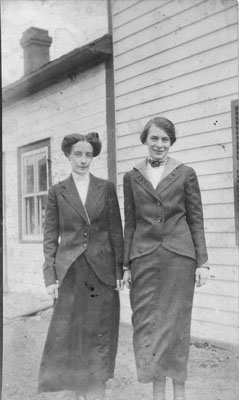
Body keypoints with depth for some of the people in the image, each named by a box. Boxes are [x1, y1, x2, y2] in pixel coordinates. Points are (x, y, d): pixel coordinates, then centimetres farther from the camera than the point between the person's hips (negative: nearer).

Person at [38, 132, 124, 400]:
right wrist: (50, 276, -3)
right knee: (71, 335, 4)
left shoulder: (106, 188, 5)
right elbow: (50, 236, 3)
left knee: (100, 335, 5)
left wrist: (119, 271, -1)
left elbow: (116, 231, 4)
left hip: (102, 271, 0)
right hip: (70, 272, 0)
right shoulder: (57, 192, 4)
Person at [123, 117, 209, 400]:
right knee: (147, 323, 4)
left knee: (176, 323, 4)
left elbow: (196, 220, 4)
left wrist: (202, 262, -1)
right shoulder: (132, 177, 9)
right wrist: (126, 265, 7)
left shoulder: (185, 174, 4)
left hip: (179, 257, -1)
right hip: (144, 257, 2)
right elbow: (130, 223, 10)